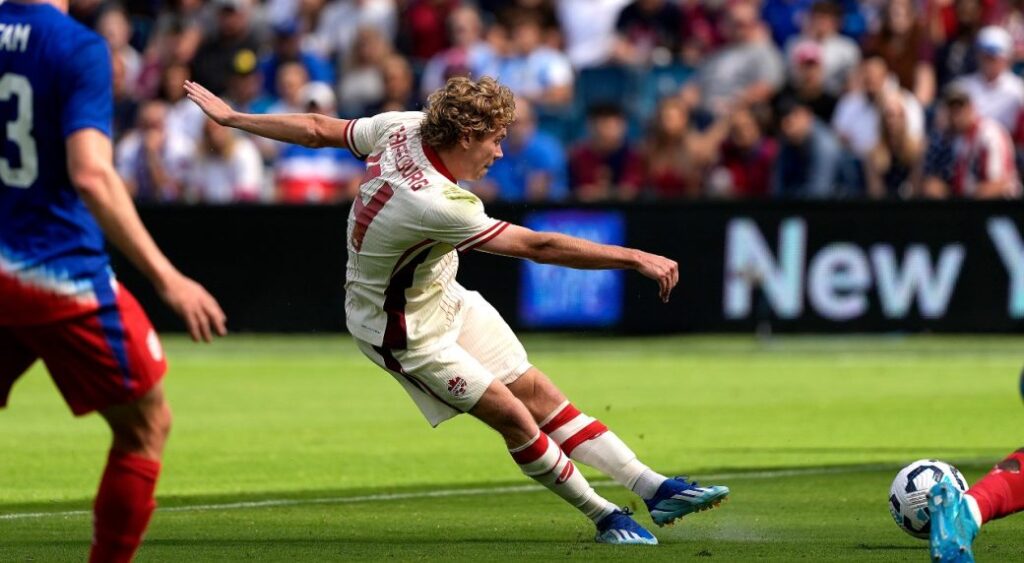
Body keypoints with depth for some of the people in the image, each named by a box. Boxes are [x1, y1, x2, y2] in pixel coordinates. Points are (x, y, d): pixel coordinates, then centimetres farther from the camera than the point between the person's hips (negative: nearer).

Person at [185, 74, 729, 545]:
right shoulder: (436, 204, -38)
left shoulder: (404, 127, -14)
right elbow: (539, 247, -38)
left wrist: (231, 116, 15)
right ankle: (603, 516, 6)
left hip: (443, 296, 9)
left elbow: (318, 129, 0)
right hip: (404, 329, -9)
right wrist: (635, 258, -35)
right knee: (511, 414, -10)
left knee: (536, 390, 5)